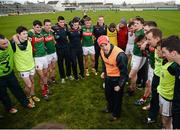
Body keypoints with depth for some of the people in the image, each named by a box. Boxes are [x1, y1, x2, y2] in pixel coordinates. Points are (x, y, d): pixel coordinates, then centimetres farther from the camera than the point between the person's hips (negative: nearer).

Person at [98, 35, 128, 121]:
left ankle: (116, 114, 38)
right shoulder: (102, 52, -10)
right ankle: (110, 108, 54)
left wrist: (120, 85, -21)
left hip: (118, 78, -7)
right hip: (108, 76, 7)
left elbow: (124, 72, -25)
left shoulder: (120, 55, -34)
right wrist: (104, 72, 6)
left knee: (117, 97, 13)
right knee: (108, 94, 25)